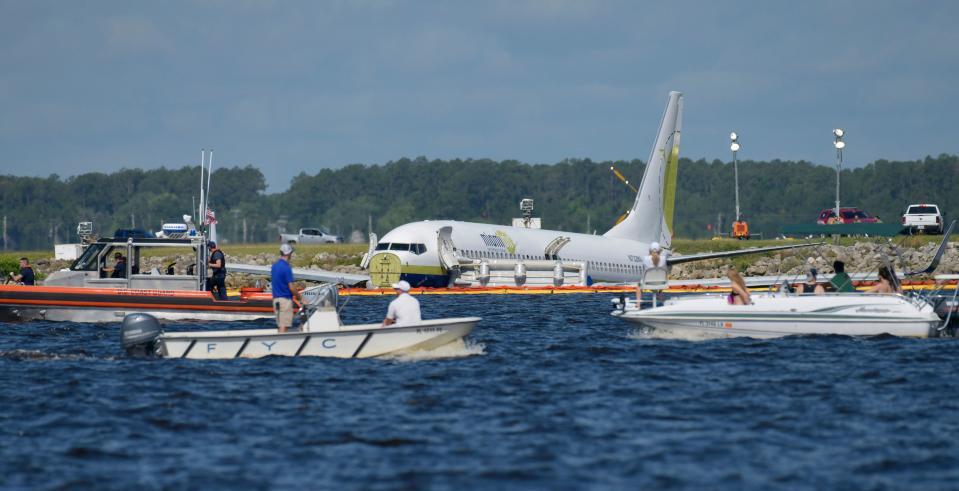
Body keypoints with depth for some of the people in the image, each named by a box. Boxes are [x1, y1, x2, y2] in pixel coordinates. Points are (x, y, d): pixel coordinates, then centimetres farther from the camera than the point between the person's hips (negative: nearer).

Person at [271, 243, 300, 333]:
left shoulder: (274, 266, 10)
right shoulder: (286, 268, -16)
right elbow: (291, 287, -17)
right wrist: (299, 295, 0)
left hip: (276, 298, 8)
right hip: (285, 299, -8)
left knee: (280, 325, 13)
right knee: (284, 326, -8)